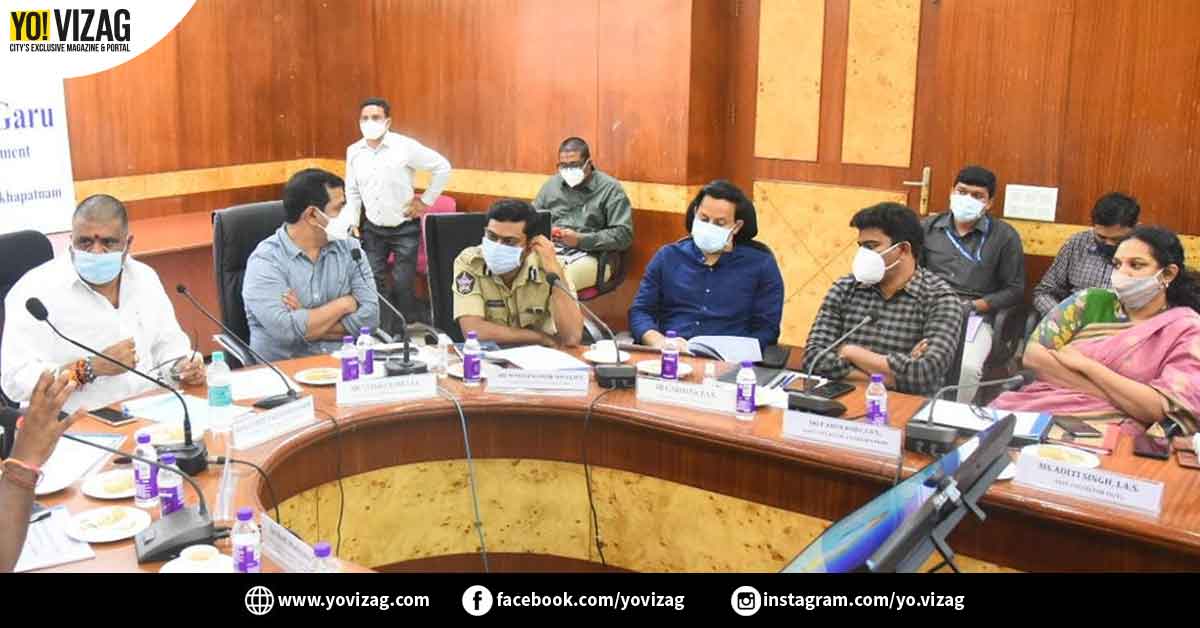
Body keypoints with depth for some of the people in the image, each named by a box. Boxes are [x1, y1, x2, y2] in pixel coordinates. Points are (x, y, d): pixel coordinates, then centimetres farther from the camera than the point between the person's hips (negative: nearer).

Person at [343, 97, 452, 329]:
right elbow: (352, 191, 9)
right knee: (373, 283, 4)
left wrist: (426, 200, -6)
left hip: (405, 227, -4)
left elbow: (442, 167, -9)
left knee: (402, 284, -3)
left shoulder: (405, 146, -15)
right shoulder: (353, 151, -1)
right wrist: (352, 223, 3)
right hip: (372, 229, 4)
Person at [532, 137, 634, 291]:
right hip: (550, 251, 4)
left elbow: (624, 235, -5)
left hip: (591, 256, -4)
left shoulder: (610, 188, 2)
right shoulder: (551, 184, 17)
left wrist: (581, 240, -13)